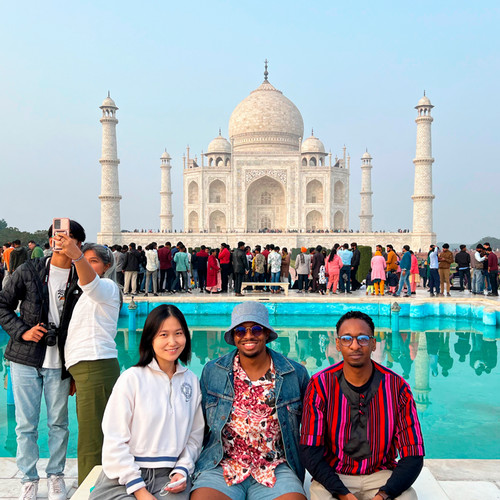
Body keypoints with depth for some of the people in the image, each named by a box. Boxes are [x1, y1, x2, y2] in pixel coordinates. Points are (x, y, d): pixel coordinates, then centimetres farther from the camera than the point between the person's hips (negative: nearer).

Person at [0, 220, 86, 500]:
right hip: (26, 360, 1)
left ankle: (56, 474, 28)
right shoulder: (29, 272, 1)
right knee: (26, 424, 7)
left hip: (60, 364, 0)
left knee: (59, 423, 8)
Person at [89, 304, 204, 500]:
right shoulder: (132, 378, -6)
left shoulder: (191, 381, 8)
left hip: (168, 476, 2)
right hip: (124, 477, -2)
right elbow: (114, 441, -8)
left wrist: (182, 470, -3)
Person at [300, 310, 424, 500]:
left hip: (381, 476, 1)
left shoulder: (397, 387, -6)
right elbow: (310, 451, -9)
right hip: (333, 476, -1)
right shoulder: (320, 385, -8)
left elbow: (413, 456, -6)